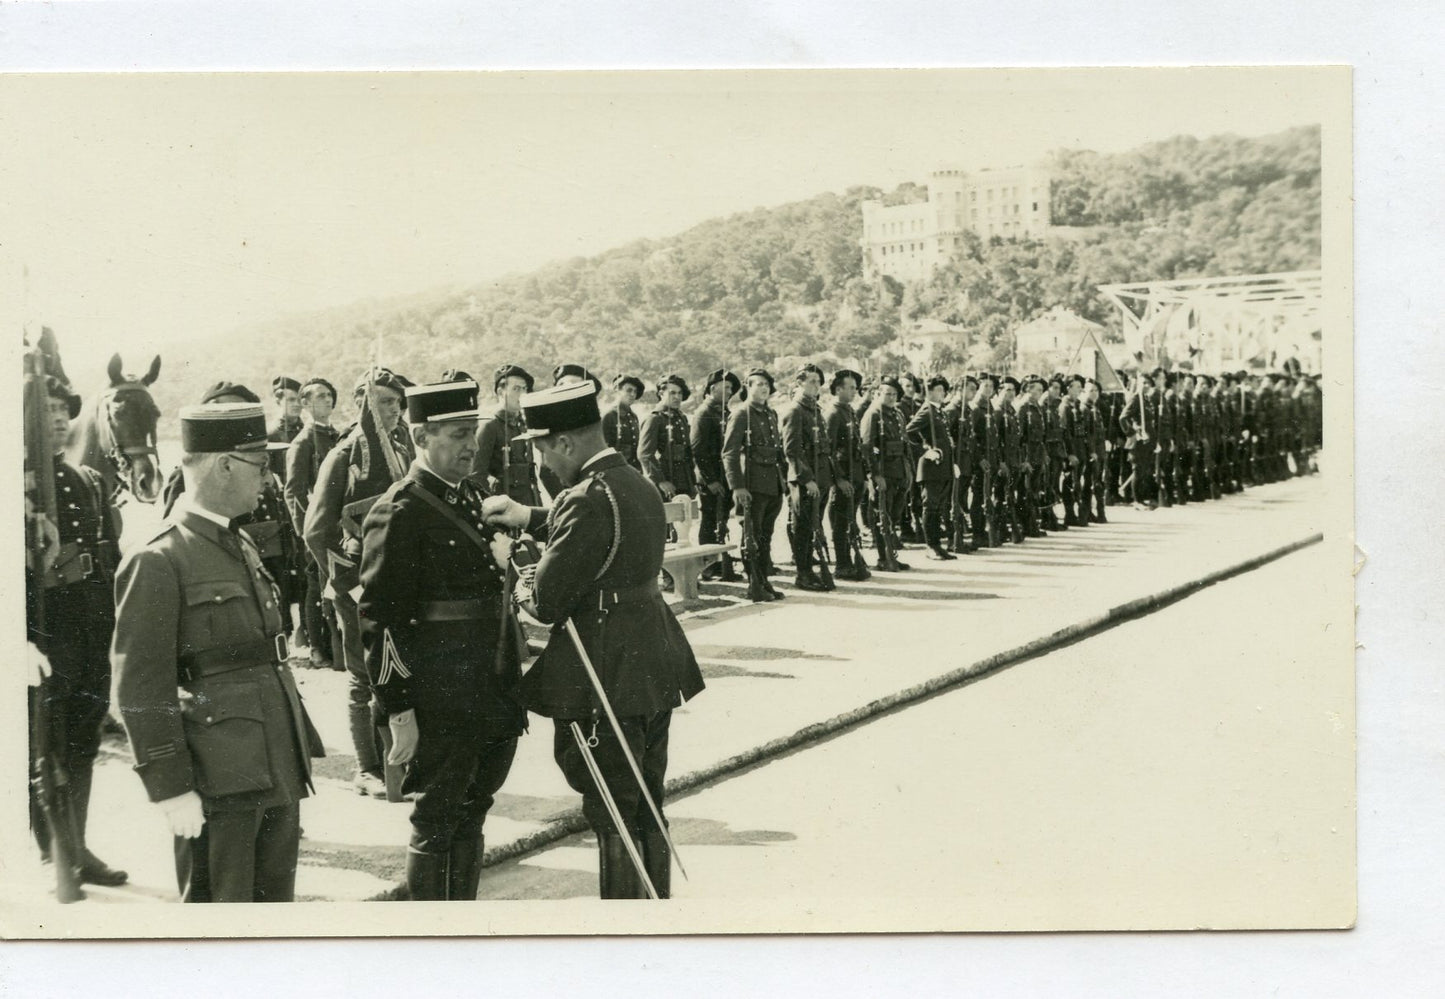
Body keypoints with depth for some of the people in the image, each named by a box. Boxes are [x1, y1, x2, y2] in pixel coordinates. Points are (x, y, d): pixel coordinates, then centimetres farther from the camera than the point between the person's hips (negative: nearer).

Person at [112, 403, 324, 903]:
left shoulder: (242, 545, 14)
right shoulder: (158, 562, -13)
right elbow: (141, 691, -14)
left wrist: (302, 746, 16)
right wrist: (172, 789, -16)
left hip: (279, 769, 8)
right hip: (219, 781, -8)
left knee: (277, 899, 15)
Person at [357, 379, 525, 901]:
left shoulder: (474, 497, 12)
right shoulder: (398, 513, -14)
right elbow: (379, 617, -16)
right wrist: (399, 710, -18)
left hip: (493, 696, 8)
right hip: (441, 706, -8)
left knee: (471, 814, 17)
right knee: (438, 824, 4)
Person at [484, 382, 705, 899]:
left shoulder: (588, 501, -20)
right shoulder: (639, 487, 9)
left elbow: (547, 602, -18)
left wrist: (525, 588, 4)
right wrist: (528, 517, 26)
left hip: (606, 680, -9)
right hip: (654, 668, 9)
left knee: (611, 817, 0)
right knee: (648, 808, 18)